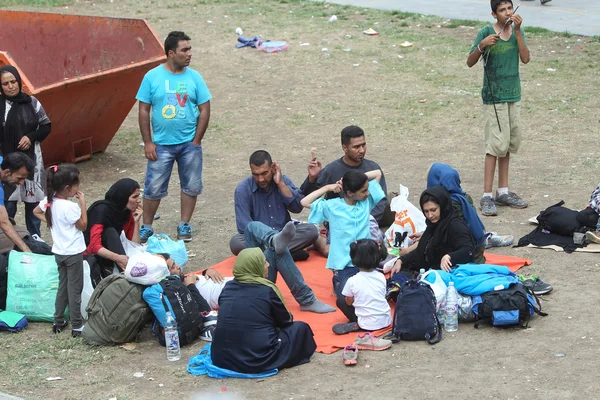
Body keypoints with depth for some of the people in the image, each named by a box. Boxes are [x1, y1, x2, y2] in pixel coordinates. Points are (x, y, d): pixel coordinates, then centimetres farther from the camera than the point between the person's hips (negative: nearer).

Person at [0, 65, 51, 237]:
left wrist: (31, 137, -8)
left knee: (33, 200, 12)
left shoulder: (31, 102, 1)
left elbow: (46, 126, 9)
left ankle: (35, 238, 25)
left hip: (31, 159, 3)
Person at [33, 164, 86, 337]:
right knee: (74, 288, 3)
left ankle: (58, 321, 25)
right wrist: (82, 203, -12)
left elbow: (36, 212, 14)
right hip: (73, 253, -7)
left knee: (62, 286, 19)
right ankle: (77, 325, 9)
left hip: (59, 252, 7)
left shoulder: (49, 201, -4)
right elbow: (83, 226, -13)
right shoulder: (70, 207, -26)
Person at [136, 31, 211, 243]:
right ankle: (146, 227, 18)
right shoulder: (152, 77, -5)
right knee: (153, 188, 3)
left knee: (191, 186, 9)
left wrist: (196, 141, -4)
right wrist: (148, 142, -5)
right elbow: (144, 110, -2)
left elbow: (204, 110, 0)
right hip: (161, 144, -1)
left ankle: (184, 226, 24)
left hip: (189, 143, 2)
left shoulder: (194, 77, -3)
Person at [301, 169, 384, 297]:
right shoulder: (332, 207, -6)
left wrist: (354, 180, -2)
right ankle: (337, 282, 17)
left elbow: (378, 173, 9)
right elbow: (305, 202, -8)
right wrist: (327, 188, -7)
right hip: (343, 266, -3)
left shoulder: (367, 201, 3)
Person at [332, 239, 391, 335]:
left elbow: (349, 302, 1)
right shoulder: (381, 277, -1)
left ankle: (356, 325, -2)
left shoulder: (352, 281, -11)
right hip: (386, 321, 4)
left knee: (340, 300, 13)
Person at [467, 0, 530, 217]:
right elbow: (470, 62, -7)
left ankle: (503, 192, 19)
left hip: (514, 96, 5)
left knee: (507, 144, 10)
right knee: (496, 145, -9)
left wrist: (518, 30, -15)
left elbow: (525, 58, -8)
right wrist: (482, 45, -25)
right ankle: (487, 196, -6)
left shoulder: (517, 31, 4)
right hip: (494, 98, -5)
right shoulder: (486, 32, -9)